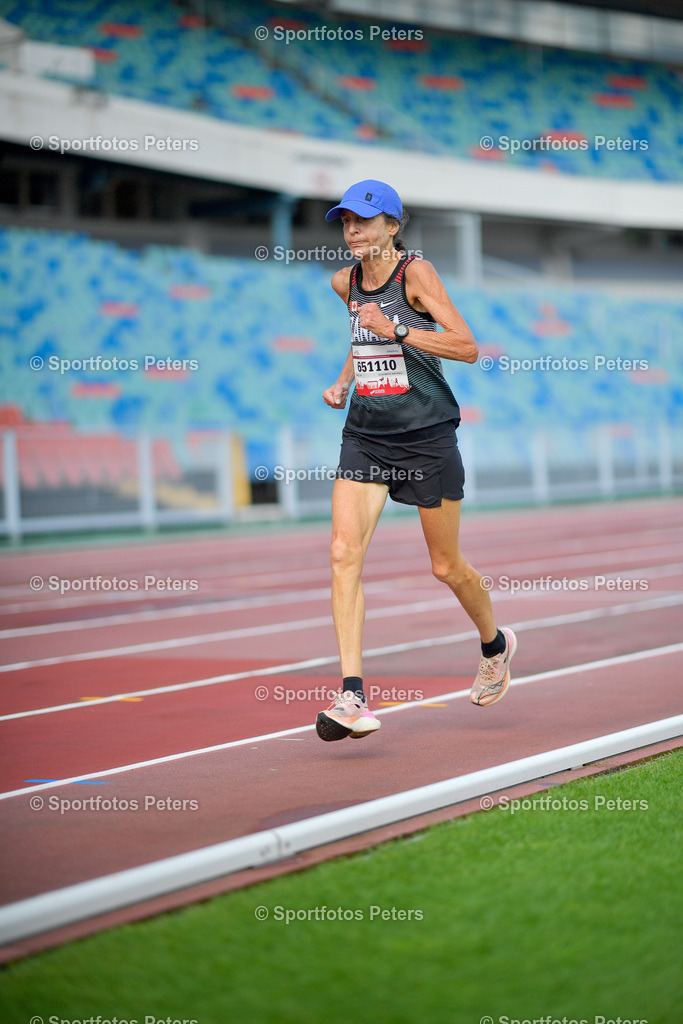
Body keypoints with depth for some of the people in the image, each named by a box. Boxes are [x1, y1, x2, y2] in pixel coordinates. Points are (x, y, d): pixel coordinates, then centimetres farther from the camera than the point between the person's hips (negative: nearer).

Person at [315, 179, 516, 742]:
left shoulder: (417, 273, -10)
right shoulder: (345, 282, 8)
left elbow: (468, 347, -16)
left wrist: (396, 332, -24)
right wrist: (343, 381, 13)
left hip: (426, 436, -5)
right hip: (365, 436, 5)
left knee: (446, 566, 8)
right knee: (344, 552, -14)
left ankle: (495, 644, 40)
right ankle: (353, 698, -17)